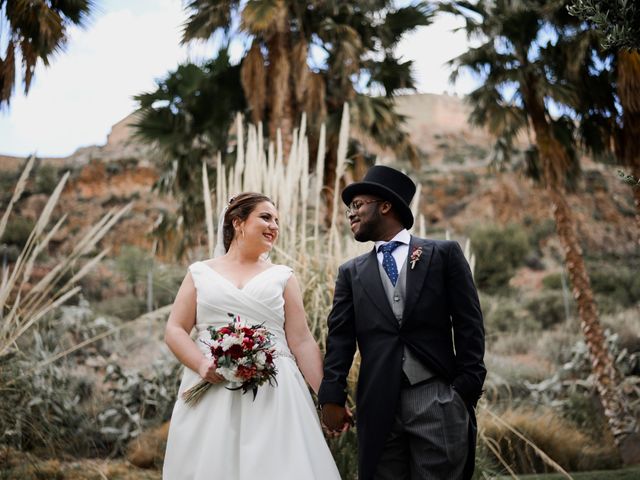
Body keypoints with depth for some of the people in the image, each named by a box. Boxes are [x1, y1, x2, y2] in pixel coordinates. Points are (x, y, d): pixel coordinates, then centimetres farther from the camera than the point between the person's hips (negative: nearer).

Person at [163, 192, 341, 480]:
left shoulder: (282, 277, 12)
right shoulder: (201, 273, 11)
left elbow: (302, 341, 7)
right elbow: (175, 330, 6)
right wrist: (201, 364, -12)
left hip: (273, 394, 1)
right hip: (210, 392, 0)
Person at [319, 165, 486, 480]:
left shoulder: (444, 254, 7)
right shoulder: (352, 272, 14)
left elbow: (469, 326, 3)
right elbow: (340, 338, 6)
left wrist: (468, 388, -5)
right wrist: (332, 396, -4)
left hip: (438, 402, -2)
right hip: (378, 406, 3)